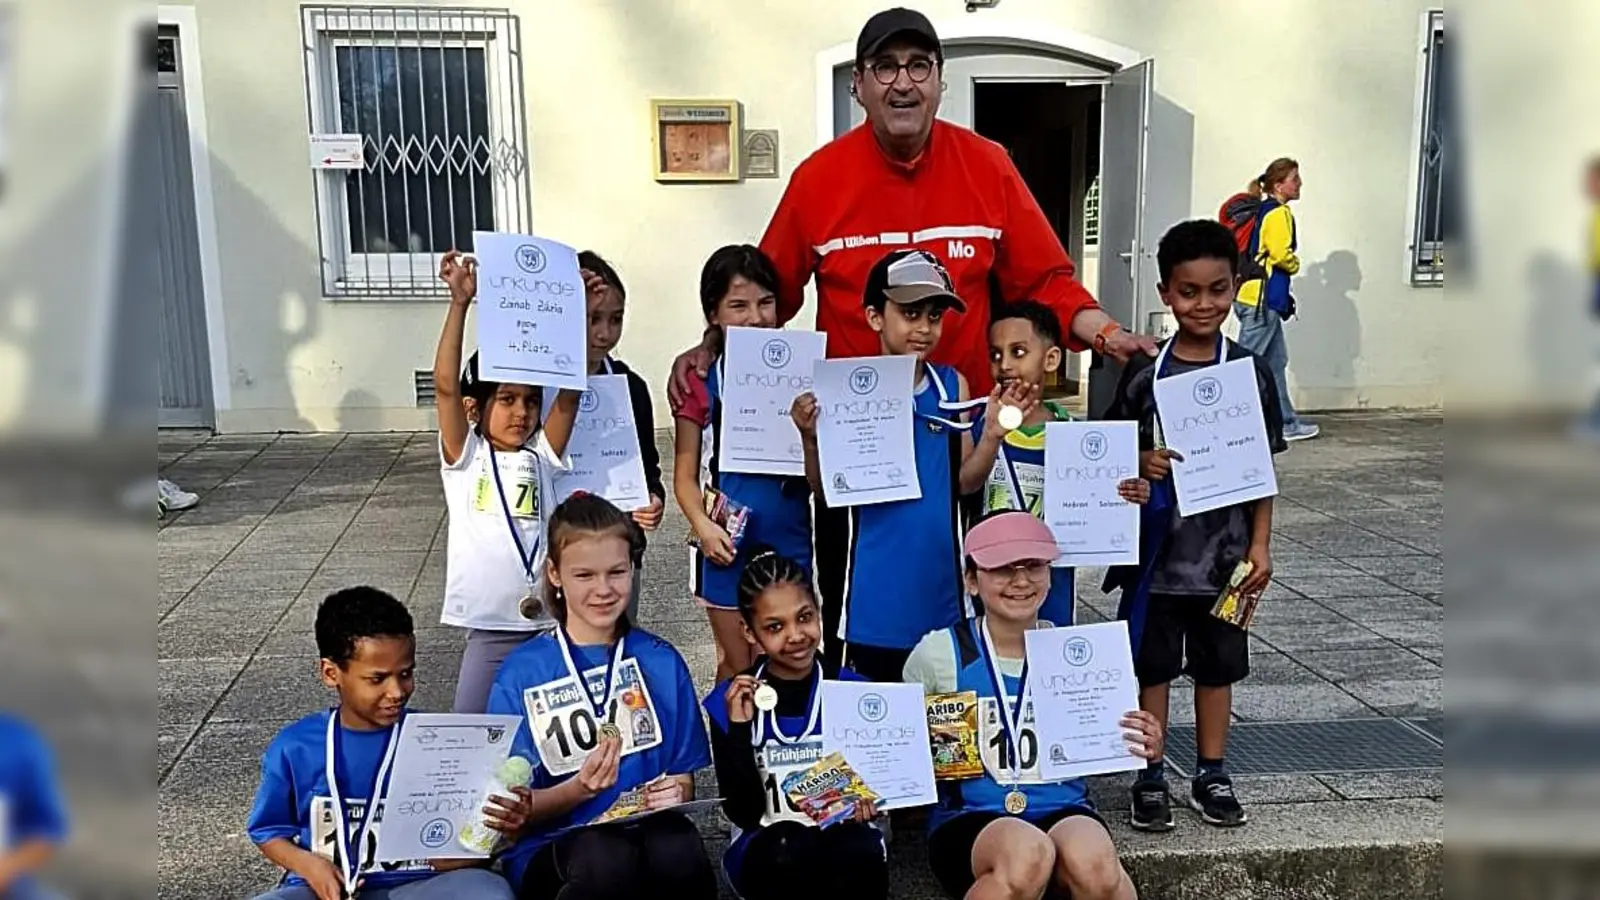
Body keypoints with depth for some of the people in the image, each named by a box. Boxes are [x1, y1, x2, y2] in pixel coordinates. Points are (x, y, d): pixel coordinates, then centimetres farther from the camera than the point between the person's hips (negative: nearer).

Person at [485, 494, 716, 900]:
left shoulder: (662, 662, 6)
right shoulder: (522, 672, -1)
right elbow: (517, 812, 0)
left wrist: (674, 792, -11)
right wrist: (579, 789, -20)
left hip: (645, 830, 1)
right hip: (551, 847, -1)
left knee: (679, 854, -35)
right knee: (606, 860, -36)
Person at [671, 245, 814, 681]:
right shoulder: (701, 381, -2)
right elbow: (685, 473, -1)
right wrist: (701, 524, -17)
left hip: (788, 541, 2)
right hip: (729, 544, -1)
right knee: (737, 667, 11)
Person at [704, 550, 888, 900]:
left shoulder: (853, 689, -2)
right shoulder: (730, 701, -5)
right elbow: (742, 812, -10)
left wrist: (869, 799, -18)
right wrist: (739, 728, -22)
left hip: (842, 834, 1)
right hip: (767, 849, -1)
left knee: (859, 853, -34)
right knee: (788, 847, -36)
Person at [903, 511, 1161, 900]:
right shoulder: (938, 653, -1)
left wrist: (1143, 749, -5)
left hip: (1063, 810, 2)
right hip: (969, 819, -1)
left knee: (1093, 863, -34)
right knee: (1027, 854, -36)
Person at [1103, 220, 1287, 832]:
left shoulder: (1250, 372, -1)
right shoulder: (1144, 375, -4)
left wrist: (1260, 545, -2)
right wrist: (1142, 465, -19)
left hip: (1224, 551, 1)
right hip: (1158, 551, -1)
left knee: (1217, 666, 13)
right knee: (1152, 665, 8)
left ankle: (1211, 776, 28)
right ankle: (1150, 777, 22)